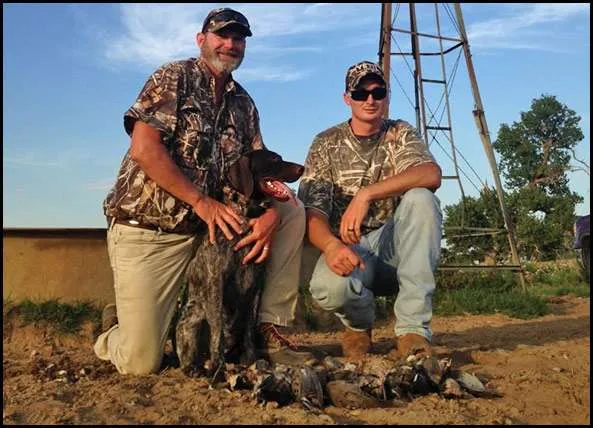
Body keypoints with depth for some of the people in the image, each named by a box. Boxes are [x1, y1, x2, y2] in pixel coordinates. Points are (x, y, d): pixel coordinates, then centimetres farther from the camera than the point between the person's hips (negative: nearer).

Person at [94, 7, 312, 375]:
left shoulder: (244, 104, 13)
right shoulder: (175, 77, -4)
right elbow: (144, 149, -17)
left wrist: (270, 214, -16)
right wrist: (203, 202, -20)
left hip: (208, 228, 6)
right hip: (146, 229, -5)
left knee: (293, 211, -7)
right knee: (140, 363, -11)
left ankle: (270, 328, -3)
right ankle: (117, 328, 27)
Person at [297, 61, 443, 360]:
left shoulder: (400, 134, 3)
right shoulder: (326, 144, 2)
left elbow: (431, 174, -19)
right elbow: (312, 208, -11)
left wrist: (366, 194, -32)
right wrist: (331, 245, -34)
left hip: (395, 245, 2)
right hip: (348, 247, -1)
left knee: (420, 198, -28)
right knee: (328, 285, -36)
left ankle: (413, 330, -25)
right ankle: (358, 324, 4)